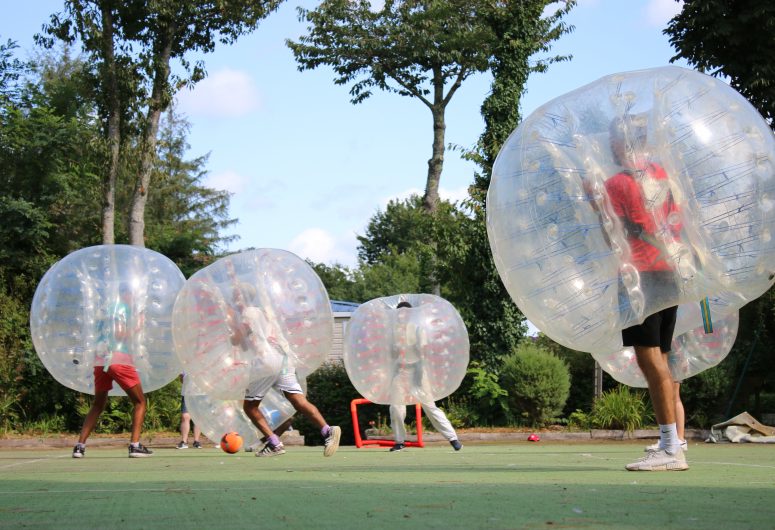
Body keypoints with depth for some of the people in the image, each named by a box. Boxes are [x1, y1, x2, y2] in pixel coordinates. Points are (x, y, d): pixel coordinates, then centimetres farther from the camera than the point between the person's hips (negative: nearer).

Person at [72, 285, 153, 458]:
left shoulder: (108, 309, 21)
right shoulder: (123, 307, 0)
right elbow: (119, 333, -13)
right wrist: (136, 327, 1)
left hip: (100, 360, 7)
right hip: (119, 358, -7)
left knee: (98, 405, 15)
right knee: (139, 402, 4)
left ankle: (80, 446, 4)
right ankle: (135, 445, -7)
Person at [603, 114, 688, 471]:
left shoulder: (617, 183, -9)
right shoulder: (664, 176, 12)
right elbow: (677, 225, 17)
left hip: (639, 277, -8)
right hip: (668, 275, 8)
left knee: (650, 360, -9)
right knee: (660, 360, 11)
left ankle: (671, 450, -12)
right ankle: (672, 444, 11)